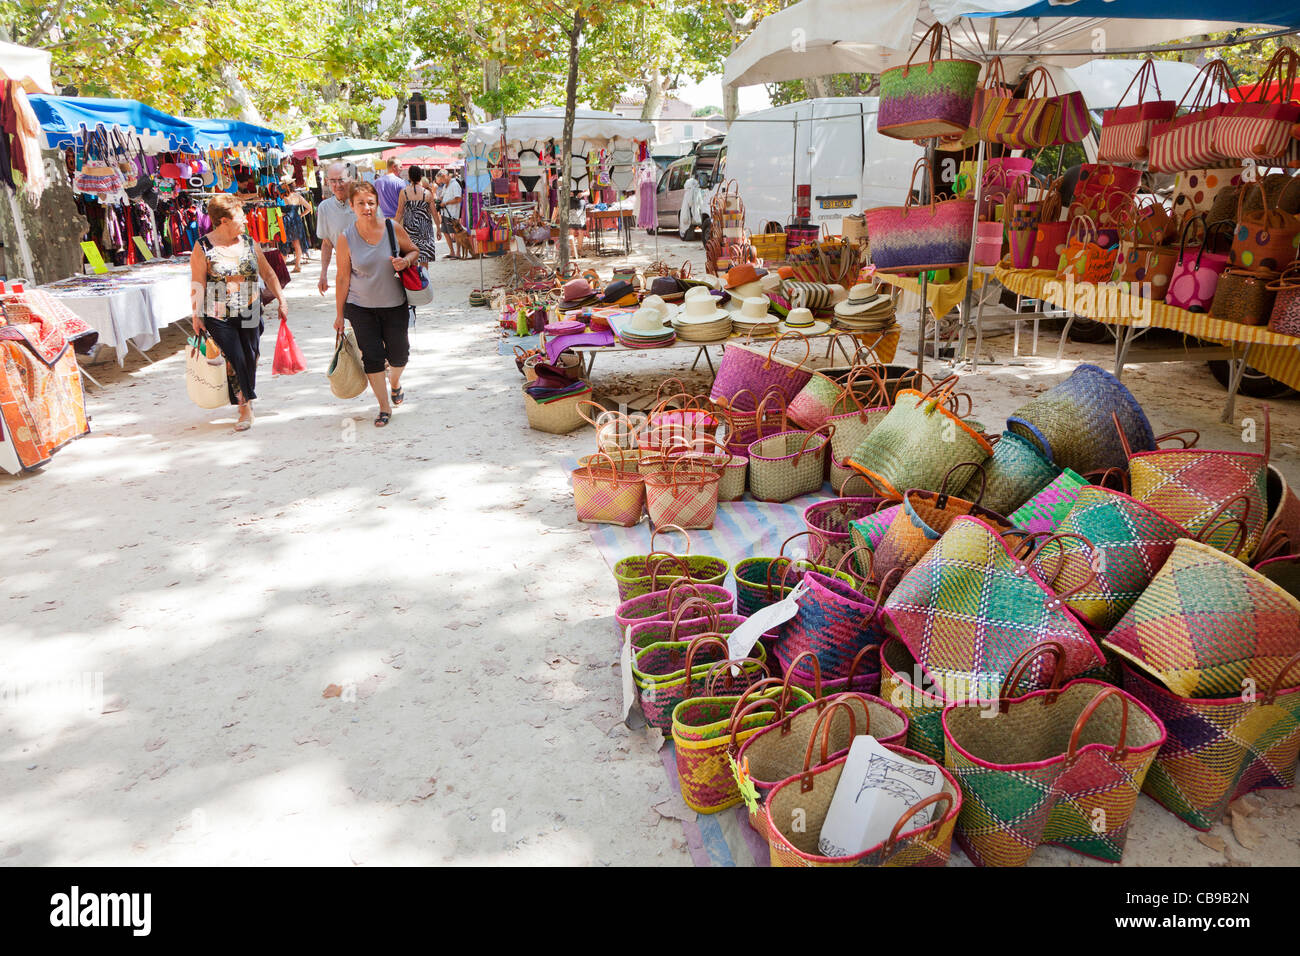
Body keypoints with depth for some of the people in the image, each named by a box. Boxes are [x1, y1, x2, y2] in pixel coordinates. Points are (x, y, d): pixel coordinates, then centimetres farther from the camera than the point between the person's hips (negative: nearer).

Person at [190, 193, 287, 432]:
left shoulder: (249, 242, 7)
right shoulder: (203, 247, -5)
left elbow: (268, 273, 15)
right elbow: (197, 284, -5)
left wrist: (281, 300, 12)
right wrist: (196, 315, -8)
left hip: (249, 313, 4)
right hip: (218, 317, -4)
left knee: (250, 359, 7)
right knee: (234, 360, -6)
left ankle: (246, 398, 28)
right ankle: (245, 408, 2)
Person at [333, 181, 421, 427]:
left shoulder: (393, 228, -8)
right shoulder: (346, 238, -9)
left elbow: (414, 250, 8)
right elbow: (343, 278, -4)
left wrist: (406, 261, -16)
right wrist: (339, 314, -1)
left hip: (394, 305, 1)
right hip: (361, 307, -1)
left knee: (398, 354, 8)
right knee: (371, 356, -2)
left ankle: (394, 383, 44)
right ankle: (384, 407, 13)